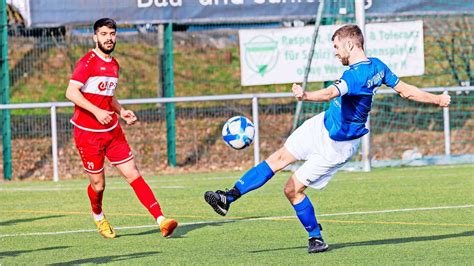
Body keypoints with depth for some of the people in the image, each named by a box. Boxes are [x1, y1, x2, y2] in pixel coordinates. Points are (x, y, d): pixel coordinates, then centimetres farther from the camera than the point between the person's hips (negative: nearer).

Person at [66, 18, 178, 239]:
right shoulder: (87, 62, -11)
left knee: (133, 175, -5)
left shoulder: (114, 64, 13)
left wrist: (122, 111, 7)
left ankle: (161, 221, -14)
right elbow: (71, 92, -20)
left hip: (112, 131, 6)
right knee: (98, 184, 4)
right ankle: (98, 217, 36)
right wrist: (96, 111, -30)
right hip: (87, 133, -6)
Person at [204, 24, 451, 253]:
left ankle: (315, 237, 15)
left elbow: (331, 93, -51)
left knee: (292, 189, -4)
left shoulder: (356, 75, -32)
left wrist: (306, 95, -69)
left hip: (336, 146, -10)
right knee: (278, 158, 7)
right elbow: (405, 90, 3)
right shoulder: (377, 66, -4)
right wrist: (437, 99, 16)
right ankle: (229, 197, 10)